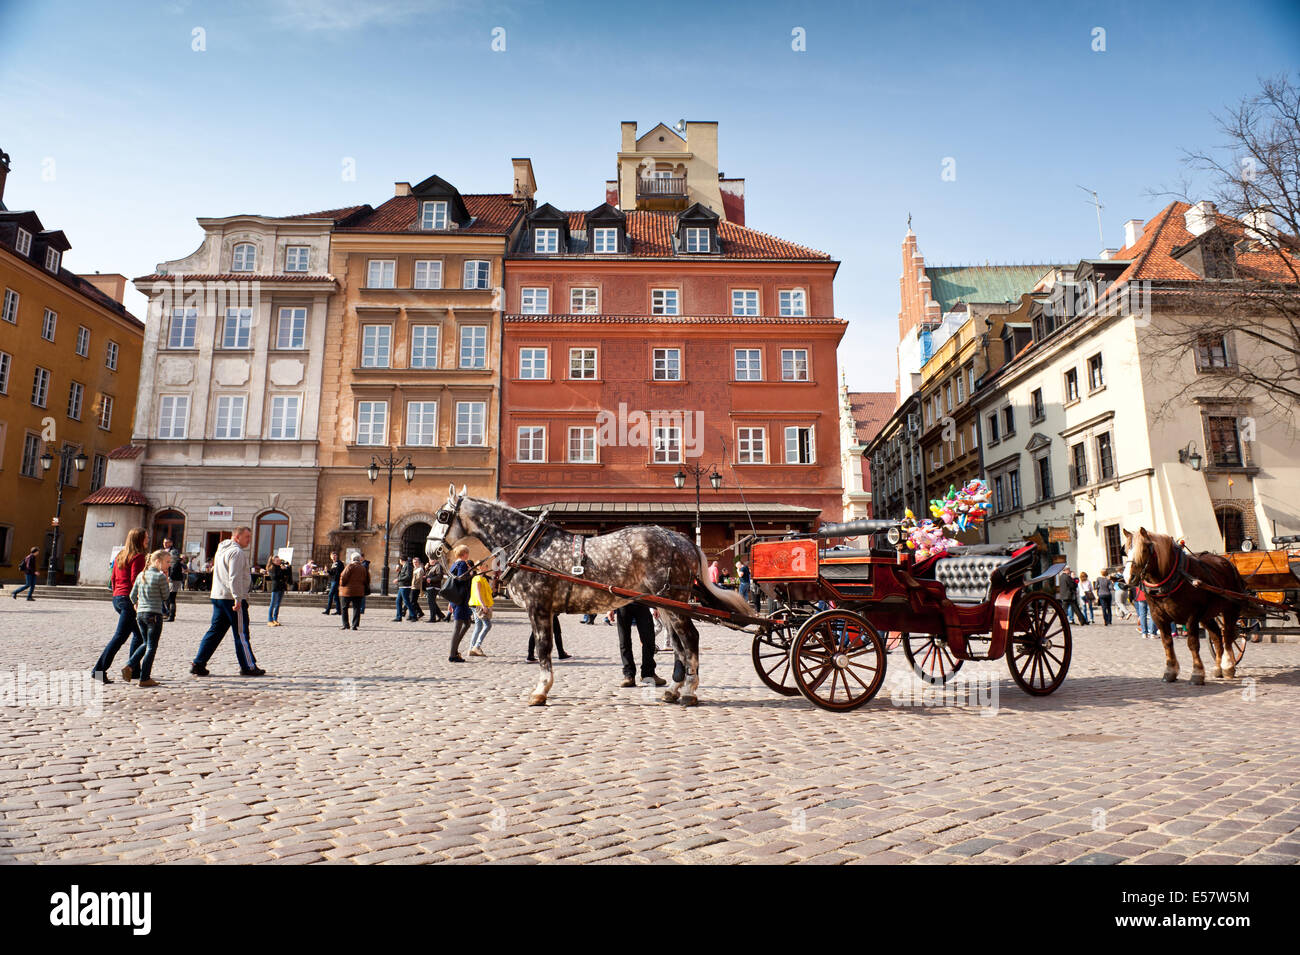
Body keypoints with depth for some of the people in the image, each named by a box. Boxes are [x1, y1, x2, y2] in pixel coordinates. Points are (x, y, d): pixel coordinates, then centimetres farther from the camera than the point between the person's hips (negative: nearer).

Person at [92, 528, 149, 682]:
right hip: (129, 599, -9)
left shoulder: (120, 555, 15)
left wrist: (117, 596, 23)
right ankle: (100, 669, -8)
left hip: (118, 598, 9)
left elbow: (113, 578, 18)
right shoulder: (138, 557, -11)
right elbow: (135, 580, -18)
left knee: (139, 635, 17)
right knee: (120, 636, -7)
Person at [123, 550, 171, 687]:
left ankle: (129, 666, 8)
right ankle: (145, 678, 3)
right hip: (154, 614, -7)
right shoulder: (160, 576, -12)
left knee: (145, 644, 23)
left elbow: (133, 595, 13)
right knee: (151, 647, 1)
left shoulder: (141, 575, 9)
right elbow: (166, 596, -5)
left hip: (140, 614, 7)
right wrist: (167, 580, 1)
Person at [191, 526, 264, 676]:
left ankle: (198, 664, 11)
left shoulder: (222, 549, 19)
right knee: (241, 633, -2)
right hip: (232, 597, -9)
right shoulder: (237, 552, -13)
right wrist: (238, 598, -24)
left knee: (215, 631, 12)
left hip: (218, 596, 9)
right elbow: (234, 577, -21)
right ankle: (248, 667, 4)